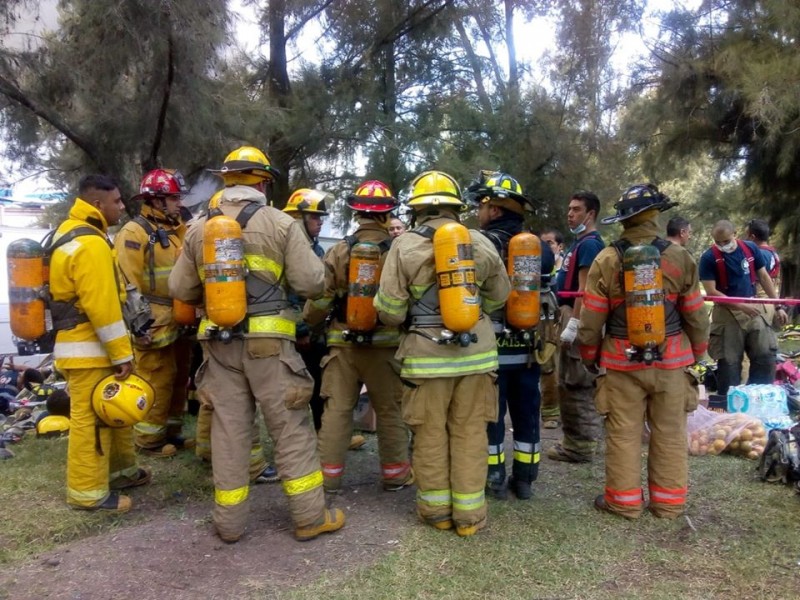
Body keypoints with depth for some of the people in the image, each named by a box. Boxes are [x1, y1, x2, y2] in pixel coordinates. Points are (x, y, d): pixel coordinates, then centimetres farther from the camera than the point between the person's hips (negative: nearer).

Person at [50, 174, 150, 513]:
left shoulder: (72, 233, 15)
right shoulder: (90, 244, -20)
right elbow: (101, 306, -24)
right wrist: (122, 353, -18)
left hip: (83, 345, 11)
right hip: (89, 349, -11)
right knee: (91, 419, -1)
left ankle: (120, 470, 33)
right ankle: (88, 492, 10)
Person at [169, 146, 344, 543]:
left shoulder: (200, 228, 8)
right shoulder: (280, 223, -4)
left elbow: (179, 289, 12)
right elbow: (311, 283, -8)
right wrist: (315, 266, 14)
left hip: (219, 342, 4)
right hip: (267, 341, -4)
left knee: (228, 430, 11)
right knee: (291, 429, 5)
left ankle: (229, 522, 20)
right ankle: (310, 517, 14)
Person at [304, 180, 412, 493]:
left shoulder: (338, 251, -3)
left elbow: (320, 297, -2)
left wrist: (309, 322, 17)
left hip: (343, 343, 1)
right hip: (384, 344, -1)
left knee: (337, 409, 9)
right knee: (389, 411, 11)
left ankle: (329, 475, 16)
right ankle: (395, 474, 22)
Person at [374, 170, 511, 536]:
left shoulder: (404, 246, -5)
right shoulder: (481, 243, 3)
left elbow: (390, 312, -5)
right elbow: (499, 296, 14)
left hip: (427, 354, -2)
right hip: (476, 352, 3)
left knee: (430, 434, 10)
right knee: (470, 433, 9)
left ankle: (436, 509, 21)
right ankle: (469, 514, 17)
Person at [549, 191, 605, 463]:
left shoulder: (589, 244, -13)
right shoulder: (580, 242, 18)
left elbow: (584, 288, -20)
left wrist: (572, 324, -23)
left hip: (578, 318, -11)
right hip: (571, 314, 11)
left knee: (576, 385, -6)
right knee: (569, 383, 15)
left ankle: (581, 445, 2)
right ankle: (574, 439, 24)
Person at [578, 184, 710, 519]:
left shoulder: (607, 259, -6)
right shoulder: (679, 257, -3)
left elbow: (591, 318, -3)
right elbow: (695, 315, 4)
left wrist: (589, 356, 12)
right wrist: (697, 353, 19)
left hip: (622, 361, -1)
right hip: (671, 360, 1)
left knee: (623, 433, 8)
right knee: (669, 433, 12)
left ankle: (624, 500, 17)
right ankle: (668, 502, 23)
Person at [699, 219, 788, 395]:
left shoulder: (751, 248, 0)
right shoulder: (709, 258, -11)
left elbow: (764, 277, 10)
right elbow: (711, 292, -14)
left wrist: (778, 306, 8)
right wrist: (742, 306, -20)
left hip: (755, 309, 4)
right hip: (727, 314, -4)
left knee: (766, 356, 5)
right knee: (729, 362, 2)